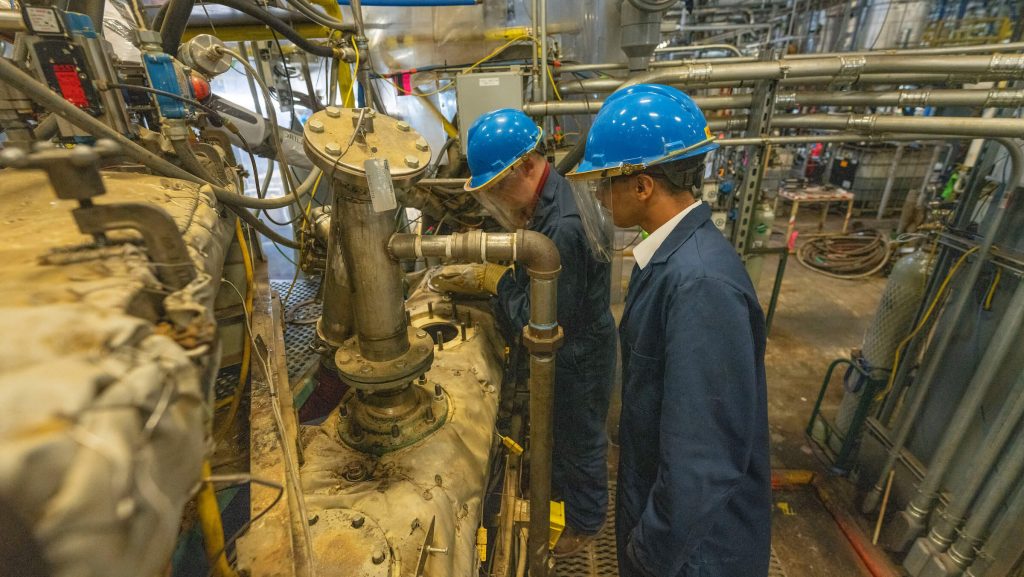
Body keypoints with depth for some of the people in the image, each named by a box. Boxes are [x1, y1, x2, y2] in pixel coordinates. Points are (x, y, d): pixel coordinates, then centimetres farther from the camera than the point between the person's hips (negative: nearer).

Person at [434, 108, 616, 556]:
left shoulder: (564, 225, -35)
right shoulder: (543, 201, -4)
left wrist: (496, 281, -19)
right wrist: (478, 278, -4)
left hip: (578, 356, -8)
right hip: (560, 350, 8)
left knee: (581, 441, 17)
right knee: (555, 428, 30)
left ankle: (586, 521, 45)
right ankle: (558, 483, 58)